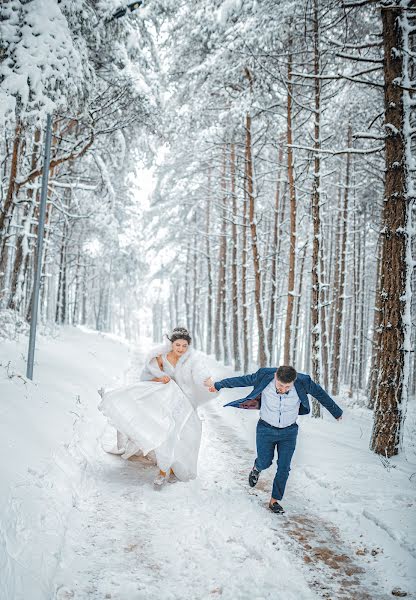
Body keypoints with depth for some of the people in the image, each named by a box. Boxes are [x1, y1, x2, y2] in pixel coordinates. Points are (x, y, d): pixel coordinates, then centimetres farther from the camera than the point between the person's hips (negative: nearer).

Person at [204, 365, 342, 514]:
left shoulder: (302, 383, -26)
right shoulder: (264, 378, -26)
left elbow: (321, 394, -6)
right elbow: (240, 380, -10)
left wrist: (336, 412, 9)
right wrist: (218, 385, 4)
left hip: (289, 432, 0)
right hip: (266, 429, 0)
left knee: (284, 468, 1)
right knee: (265, 462, 6)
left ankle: (274, 501, 19)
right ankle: (257, 468, 42)